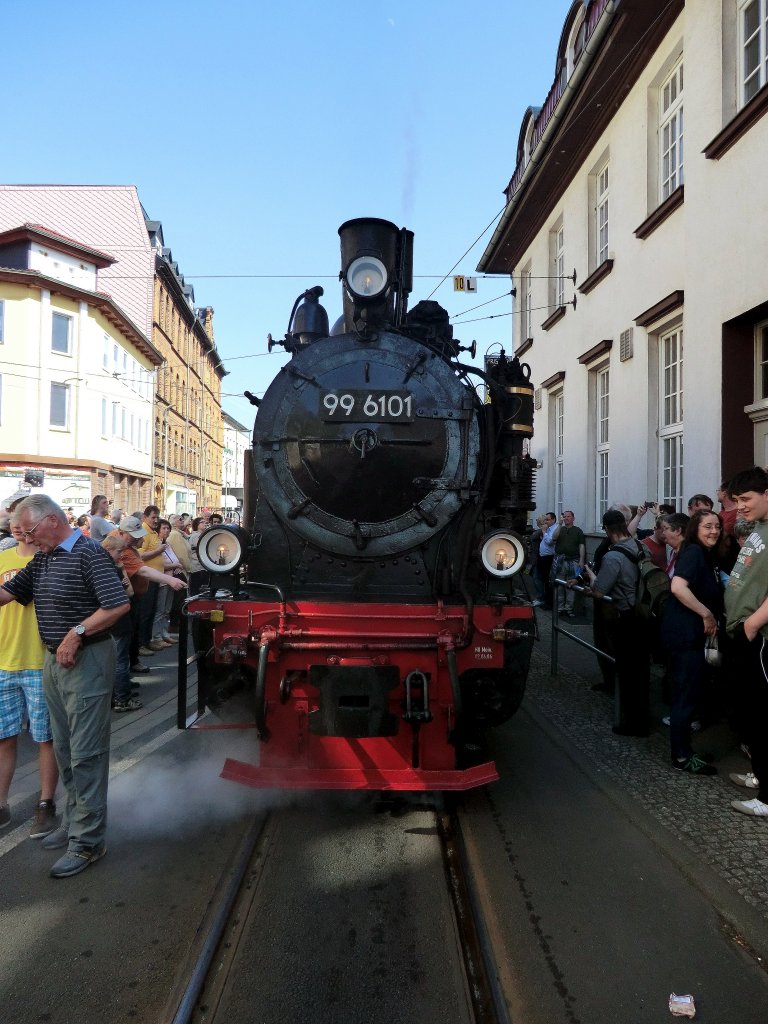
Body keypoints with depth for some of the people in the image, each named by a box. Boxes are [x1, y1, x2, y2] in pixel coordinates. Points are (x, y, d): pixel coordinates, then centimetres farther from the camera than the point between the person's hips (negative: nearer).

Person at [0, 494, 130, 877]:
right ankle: (74, 820, 32)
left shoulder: (88, 553, -15)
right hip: (53, 660, 9)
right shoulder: (42, 559, 11)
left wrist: (76, 633, -21)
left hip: (86, 662, -9)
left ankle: (88, 841, 7)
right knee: (64, 749, 18)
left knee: (85, 753, -2)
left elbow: (119, 604, -22)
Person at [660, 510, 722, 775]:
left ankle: (682, 750, 28)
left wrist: (710, 618, 7)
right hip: (684, 633, -10)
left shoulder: (706, 555, 14)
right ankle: (682, 757, 9)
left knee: (686, 693, 17)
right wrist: (707, 614, -23)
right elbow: (678, 587, -30)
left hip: (692, 633, 10)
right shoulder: (693, 551, -15)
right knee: (686, 695, -1)